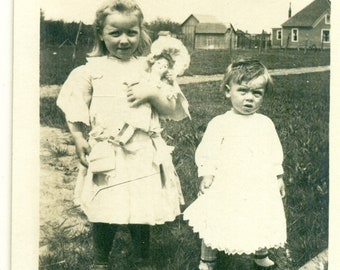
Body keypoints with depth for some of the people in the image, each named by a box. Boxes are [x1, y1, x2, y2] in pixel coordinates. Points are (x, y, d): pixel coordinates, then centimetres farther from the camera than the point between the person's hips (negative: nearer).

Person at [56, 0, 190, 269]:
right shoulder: (92, 70, 1)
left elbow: (177, 110, -1)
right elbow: (75, 107, 7)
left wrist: (151, 94, -16)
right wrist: (79, 139, -4)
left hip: (144, 154, 1)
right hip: (106, 156, -1)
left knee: (142, 211, 10)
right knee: (105, 215, 5)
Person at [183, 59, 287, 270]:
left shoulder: (266, 124, 5)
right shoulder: (220, 124, -7)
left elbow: (275, 153, 12)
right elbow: (208, 151, -7)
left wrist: (278, 177, 12)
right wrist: (207, 174, -14)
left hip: (260, 187, 3)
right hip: (227, 187, -3)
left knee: (262, 225, 15)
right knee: (214, 225, 6)